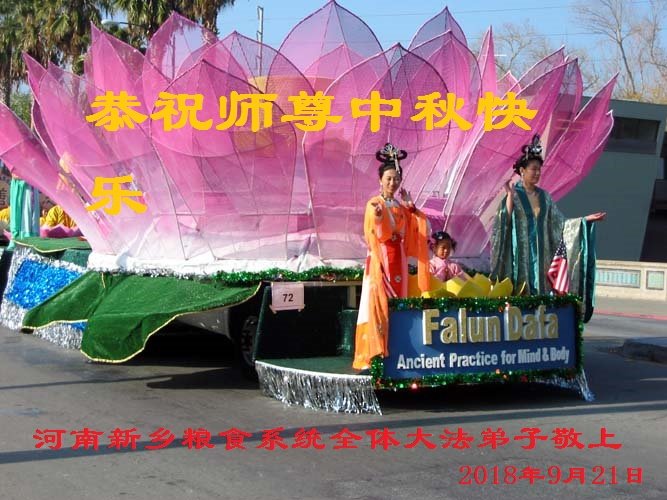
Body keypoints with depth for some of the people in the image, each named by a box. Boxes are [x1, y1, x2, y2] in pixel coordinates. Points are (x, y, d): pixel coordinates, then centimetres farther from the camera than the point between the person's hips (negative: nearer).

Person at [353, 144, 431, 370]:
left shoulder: (402, 206, 14)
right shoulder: (374, 204, -2)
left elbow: (411, 234, 9)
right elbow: (374, 234, -13)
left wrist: (410, 208, 6)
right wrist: (378, 218, -31)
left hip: (398, 260, 5)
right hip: (381, 259, -5)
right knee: (378, 304, -12)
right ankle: (373, 355, -14)